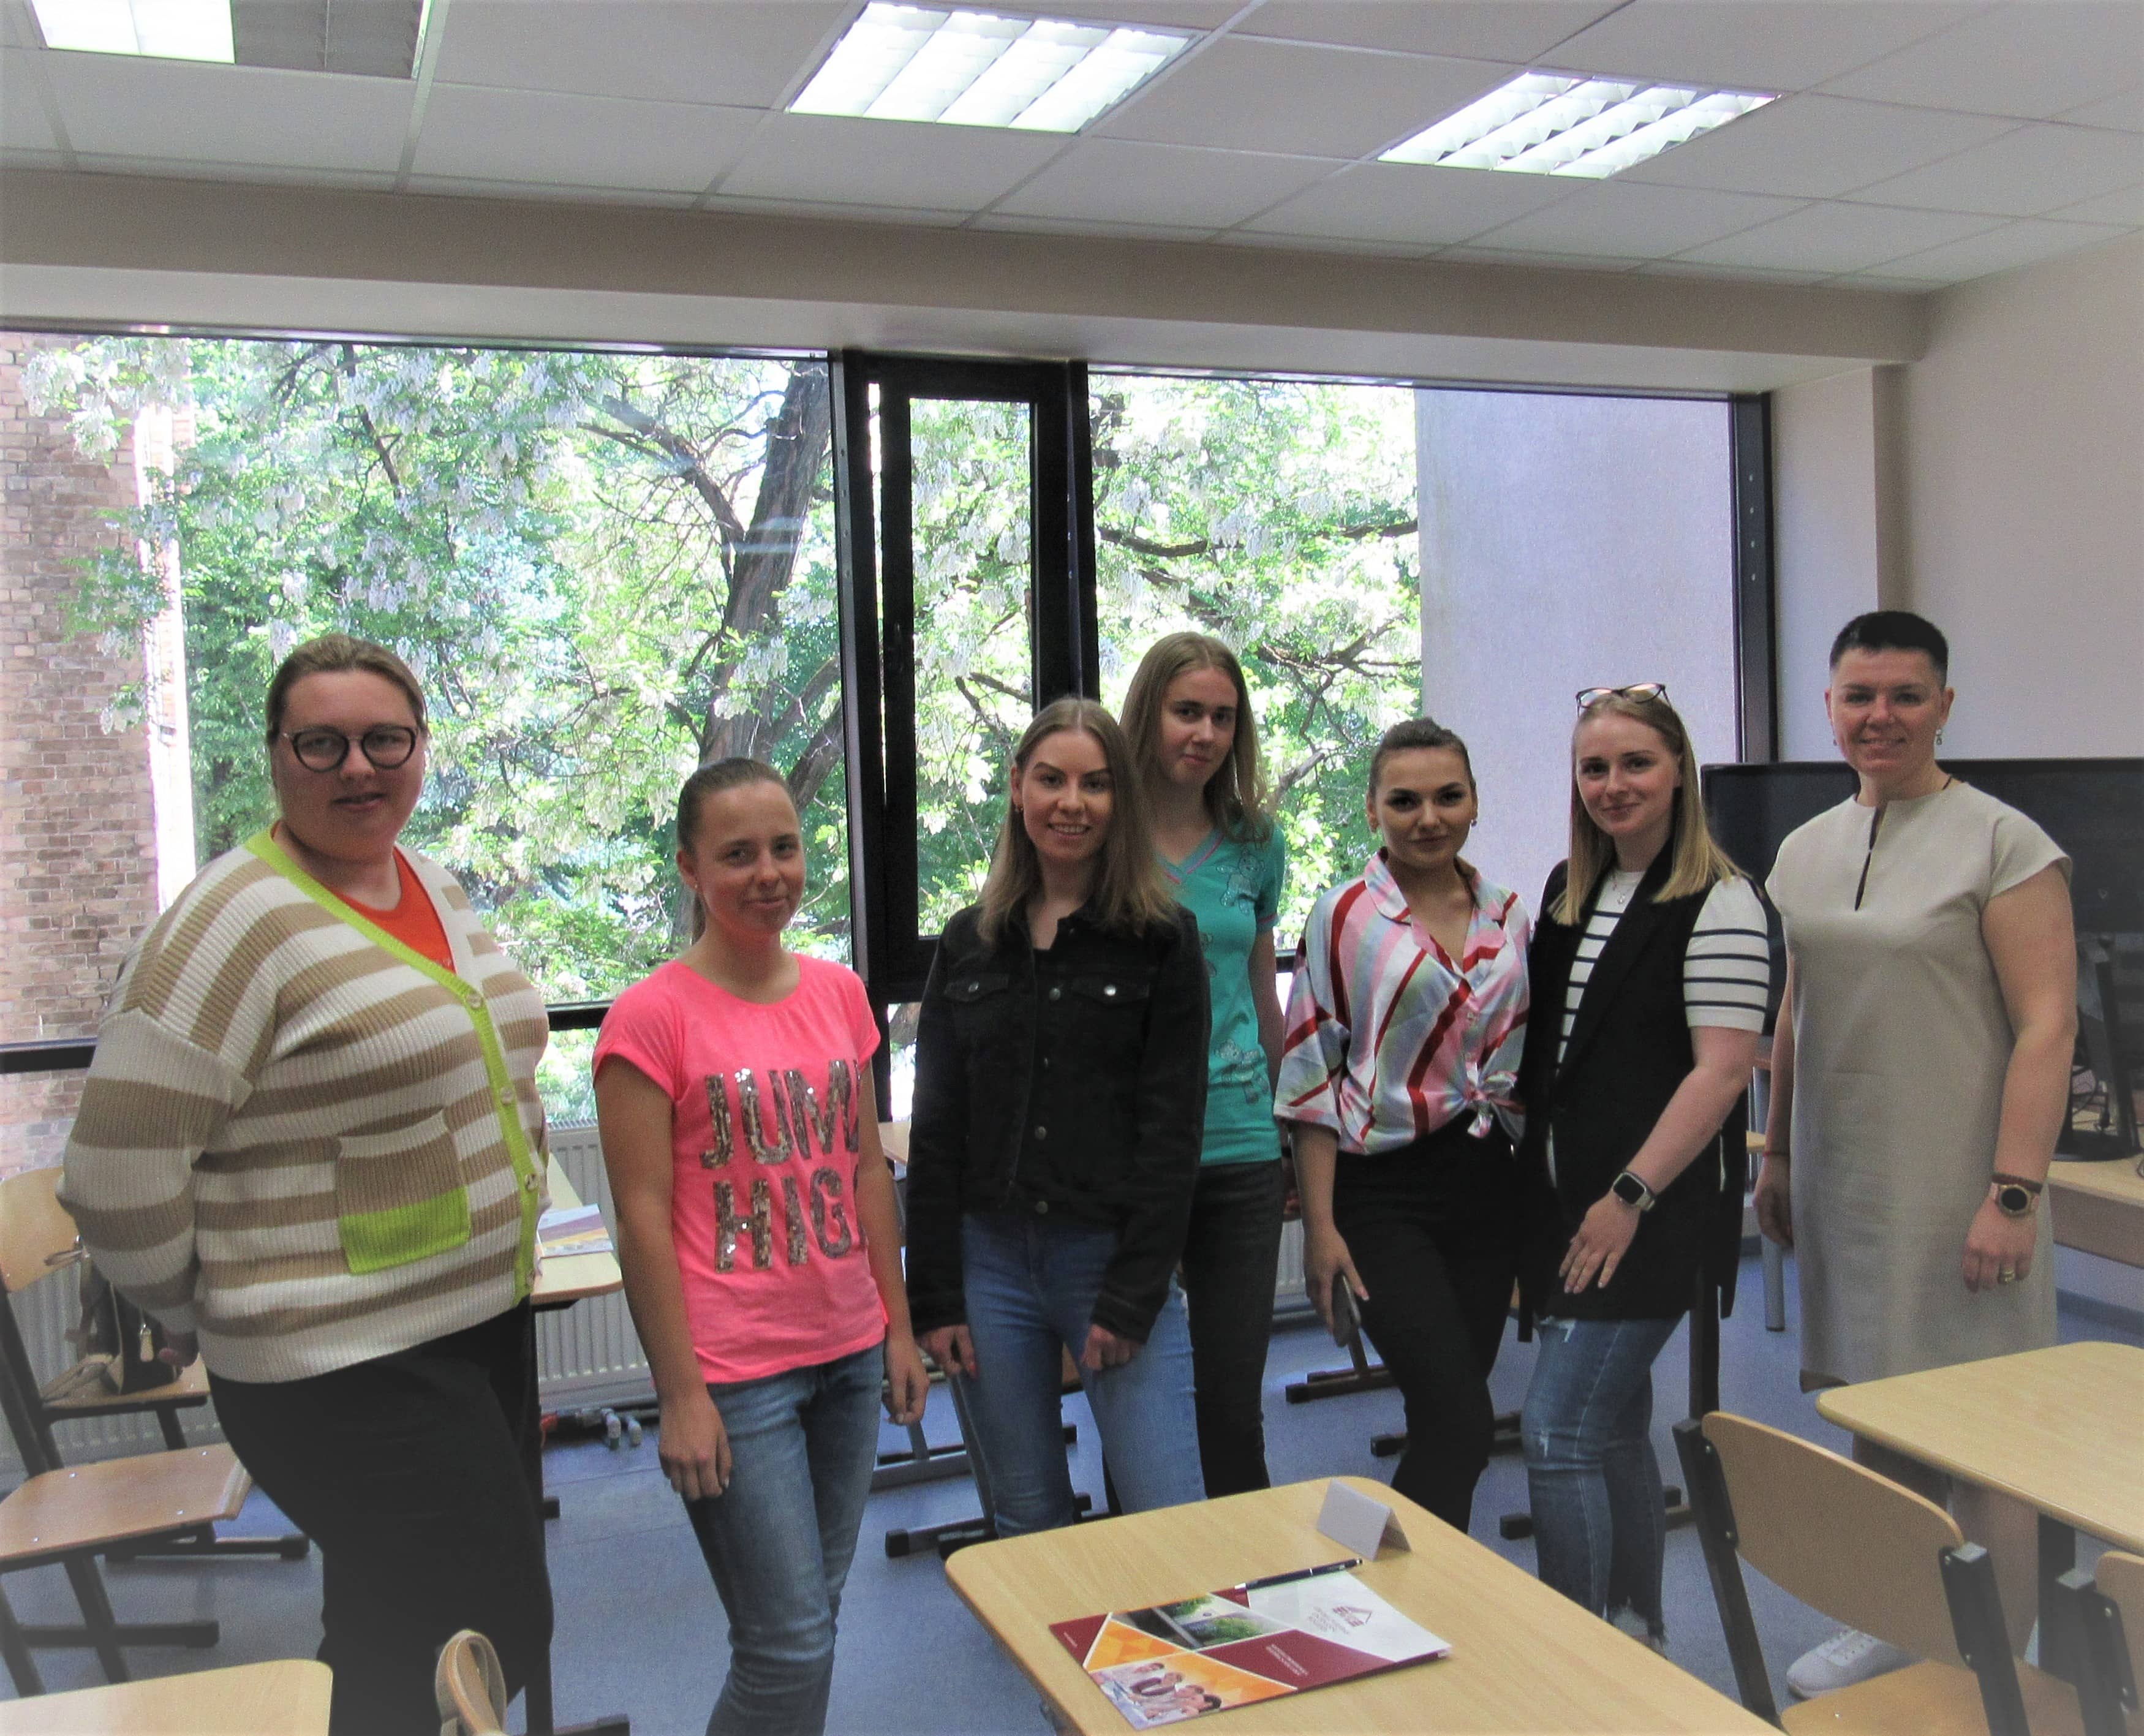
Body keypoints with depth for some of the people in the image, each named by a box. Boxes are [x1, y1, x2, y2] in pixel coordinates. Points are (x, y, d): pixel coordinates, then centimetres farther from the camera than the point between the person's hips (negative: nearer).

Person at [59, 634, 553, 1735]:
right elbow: (119, 1177, -18)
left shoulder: (437, 890, 8)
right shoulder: (238, 920, -17)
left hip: (487, 1325, 8)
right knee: (492, 1642, -3)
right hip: (345, 1374, -8)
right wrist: (210, 1316, -5)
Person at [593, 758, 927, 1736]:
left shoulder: (839, 993, 6)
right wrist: (681, 1395, -12)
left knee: (811, 1619, 16)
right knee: (791, 1647, -2)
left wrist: (899, 1327, 11)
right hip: (735, 1373, -6)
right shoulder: (653, 1015, -12)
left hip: (847, 1354, 6)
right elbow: (643, 1216, -12)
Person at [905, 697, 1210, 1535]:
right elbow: (936, 1131, 8)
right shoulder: (969, 942, 7)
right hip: (992, 1260, 3)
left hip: (1115, 1256, -3)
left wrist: (1133, 1294, -11)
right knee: (1026, 1521, 13)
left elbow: (1172, 1130, -6)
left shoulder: (1162, 939, -3)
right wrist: (935, 1294, 3)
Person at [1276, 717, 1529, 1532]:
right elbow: (1311, 1080, -6)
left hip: (1485, 1184, 5)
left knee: (1446, 1419, 9)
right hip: (1382, 1190, -5)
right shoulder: (1346, 916, -5)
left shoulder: (1506, 916, 9)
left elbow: (1524, 1063, 16)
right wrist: (1320, 1225, -10)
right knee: (1461, 1420, -12)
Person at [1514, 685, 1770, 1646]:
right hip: (1566, 1199, 7)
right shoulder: (1567, 891, 12)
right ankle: (1639, 1639, 30)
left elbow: (1723, 1067, -17)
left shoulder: (1717, 902, -10)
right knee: (1613, 1429, 15)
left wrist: (1632, 1195, -19)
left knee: (1556, 1433, -9)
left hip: (1653, 1213, -7)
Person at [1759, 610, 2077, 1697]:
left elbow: (2047, 1027, -13)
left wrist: (2013, 1192, -18)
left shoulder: (2001, 843, -8)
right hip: (1842, 1185, 6)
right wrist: (1775, 1158, 16)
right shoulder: (1805, 851, 10)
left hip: (1954, 1191, -6)